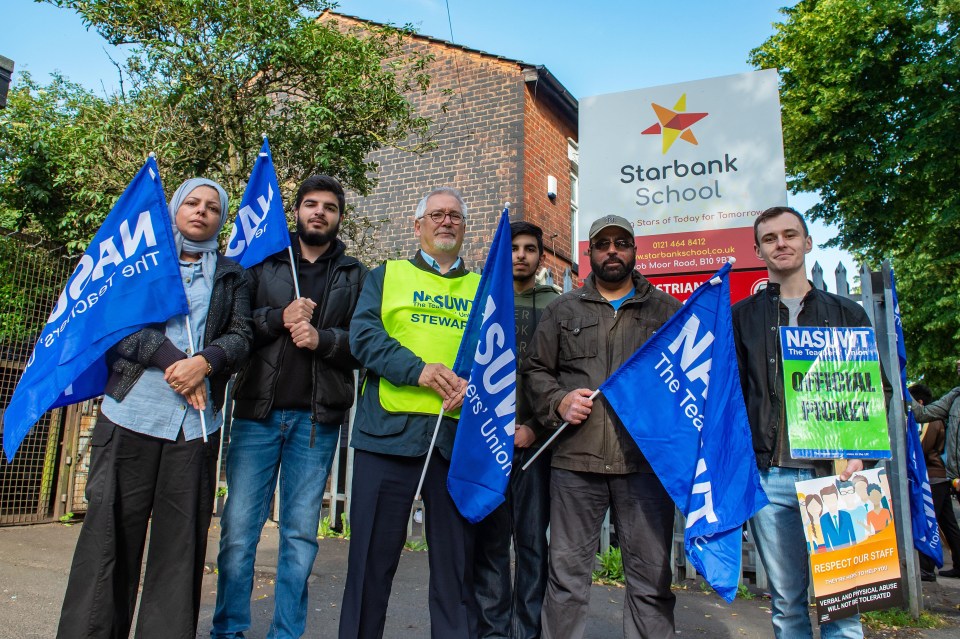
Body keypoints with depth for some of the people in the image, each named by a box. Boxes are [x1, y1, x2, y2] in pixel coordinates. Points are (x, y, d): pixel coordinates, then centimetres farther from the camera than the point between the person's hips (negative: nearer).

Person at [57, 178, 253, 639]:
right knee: (112, 528, 1)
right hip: (132, 411, -1)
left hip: (198, 421, 1)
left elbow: (241, 336, 7)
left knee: (182, 537, 3)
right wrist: (171, 359, -13)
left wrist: (205, 361, -13)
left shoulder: (231, 274, 17)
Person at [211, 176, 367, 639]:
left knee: (300, 533, 7)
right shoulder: (263, 263, 11)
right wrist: (279, 318, -14)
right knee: (238, 527, 3)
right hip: (258, 412, 0)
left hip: (317, 419, 0)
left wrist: (323, 338, -15)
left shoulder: (356, 277, 10)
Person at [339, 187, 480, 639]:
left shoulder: (482, 287, 17)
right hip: (390, 428, -1)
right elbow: (363, 334, -1)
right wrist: (418, 369, -15)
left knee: (456, 555, 8)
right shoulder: (387, 275, 14)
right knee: (373, 551, 6)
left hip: (459, 432, 2)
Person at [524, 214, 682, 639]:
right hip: (575, 458, 1)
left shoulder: (666, 309, 12)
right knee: (567, 572, 8)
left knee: (651, 575, 7)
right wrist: (558, 402, -5)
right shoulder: (563, 310, 14)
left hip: (646, 457, 0)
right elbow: (536, 370, 14)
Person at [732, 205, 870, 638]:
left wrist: (857, 453, -7)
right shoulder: (742, 317, 10)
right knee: (786, 600, 8)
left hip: (834, 473, 1)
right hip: (768, 477, 0)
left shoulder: (847, 314, 13)